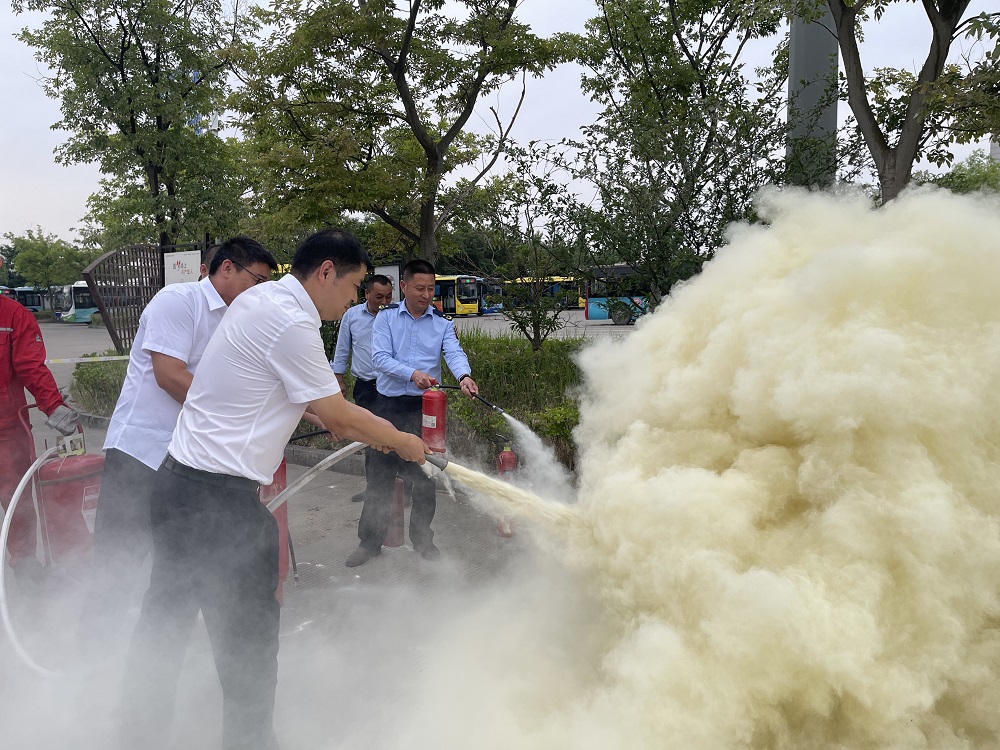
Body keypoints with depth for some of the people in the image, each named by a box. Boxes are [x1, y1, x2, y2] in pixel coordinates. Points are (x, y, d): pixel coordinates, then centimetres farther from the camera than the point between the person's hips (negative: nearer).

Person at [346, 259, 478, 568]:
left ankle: (422, 539, 25)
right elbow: (380, 356, -10)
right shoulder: (386, 318, 1)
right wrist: (413, 373, -26)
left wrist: (464, 376, -34)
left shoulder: (443, 323, 4)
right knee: (380, 473, 5)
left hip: (425, 406, 1)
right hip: (389, 404, 0)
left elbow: (454, 353, -12)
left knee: (425, 473, 9)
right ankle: (370, 541, 18)